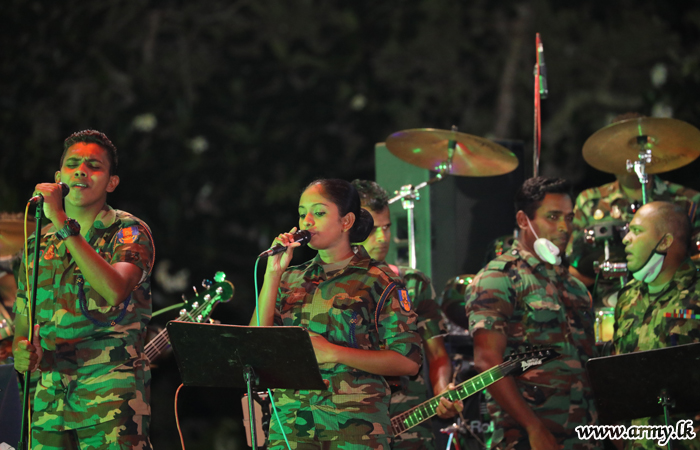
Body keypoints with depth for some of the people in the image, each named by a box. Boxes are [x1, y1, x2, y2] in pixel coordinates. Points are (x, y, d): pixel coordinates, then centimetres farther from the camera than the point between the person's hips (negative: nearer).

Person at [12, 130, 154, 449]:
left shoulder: (128, 232, 1)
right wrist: (23, 352, -4)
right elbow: (21, 327, 20)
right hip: (48, 398, 4)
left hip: (111, 388, -4)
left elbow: (115, 290, -22)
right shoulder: (38, 244, 15)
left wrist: (64, 224, -21)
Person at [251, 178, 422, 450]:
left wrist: (332, 353, -13)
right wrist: (273, 273, -1)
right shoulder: (291, 280, 14)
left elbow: (408, 361, -6)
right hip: (290, 418, 3)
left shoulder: (377, 281, 1)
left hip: (355, 424, -3)